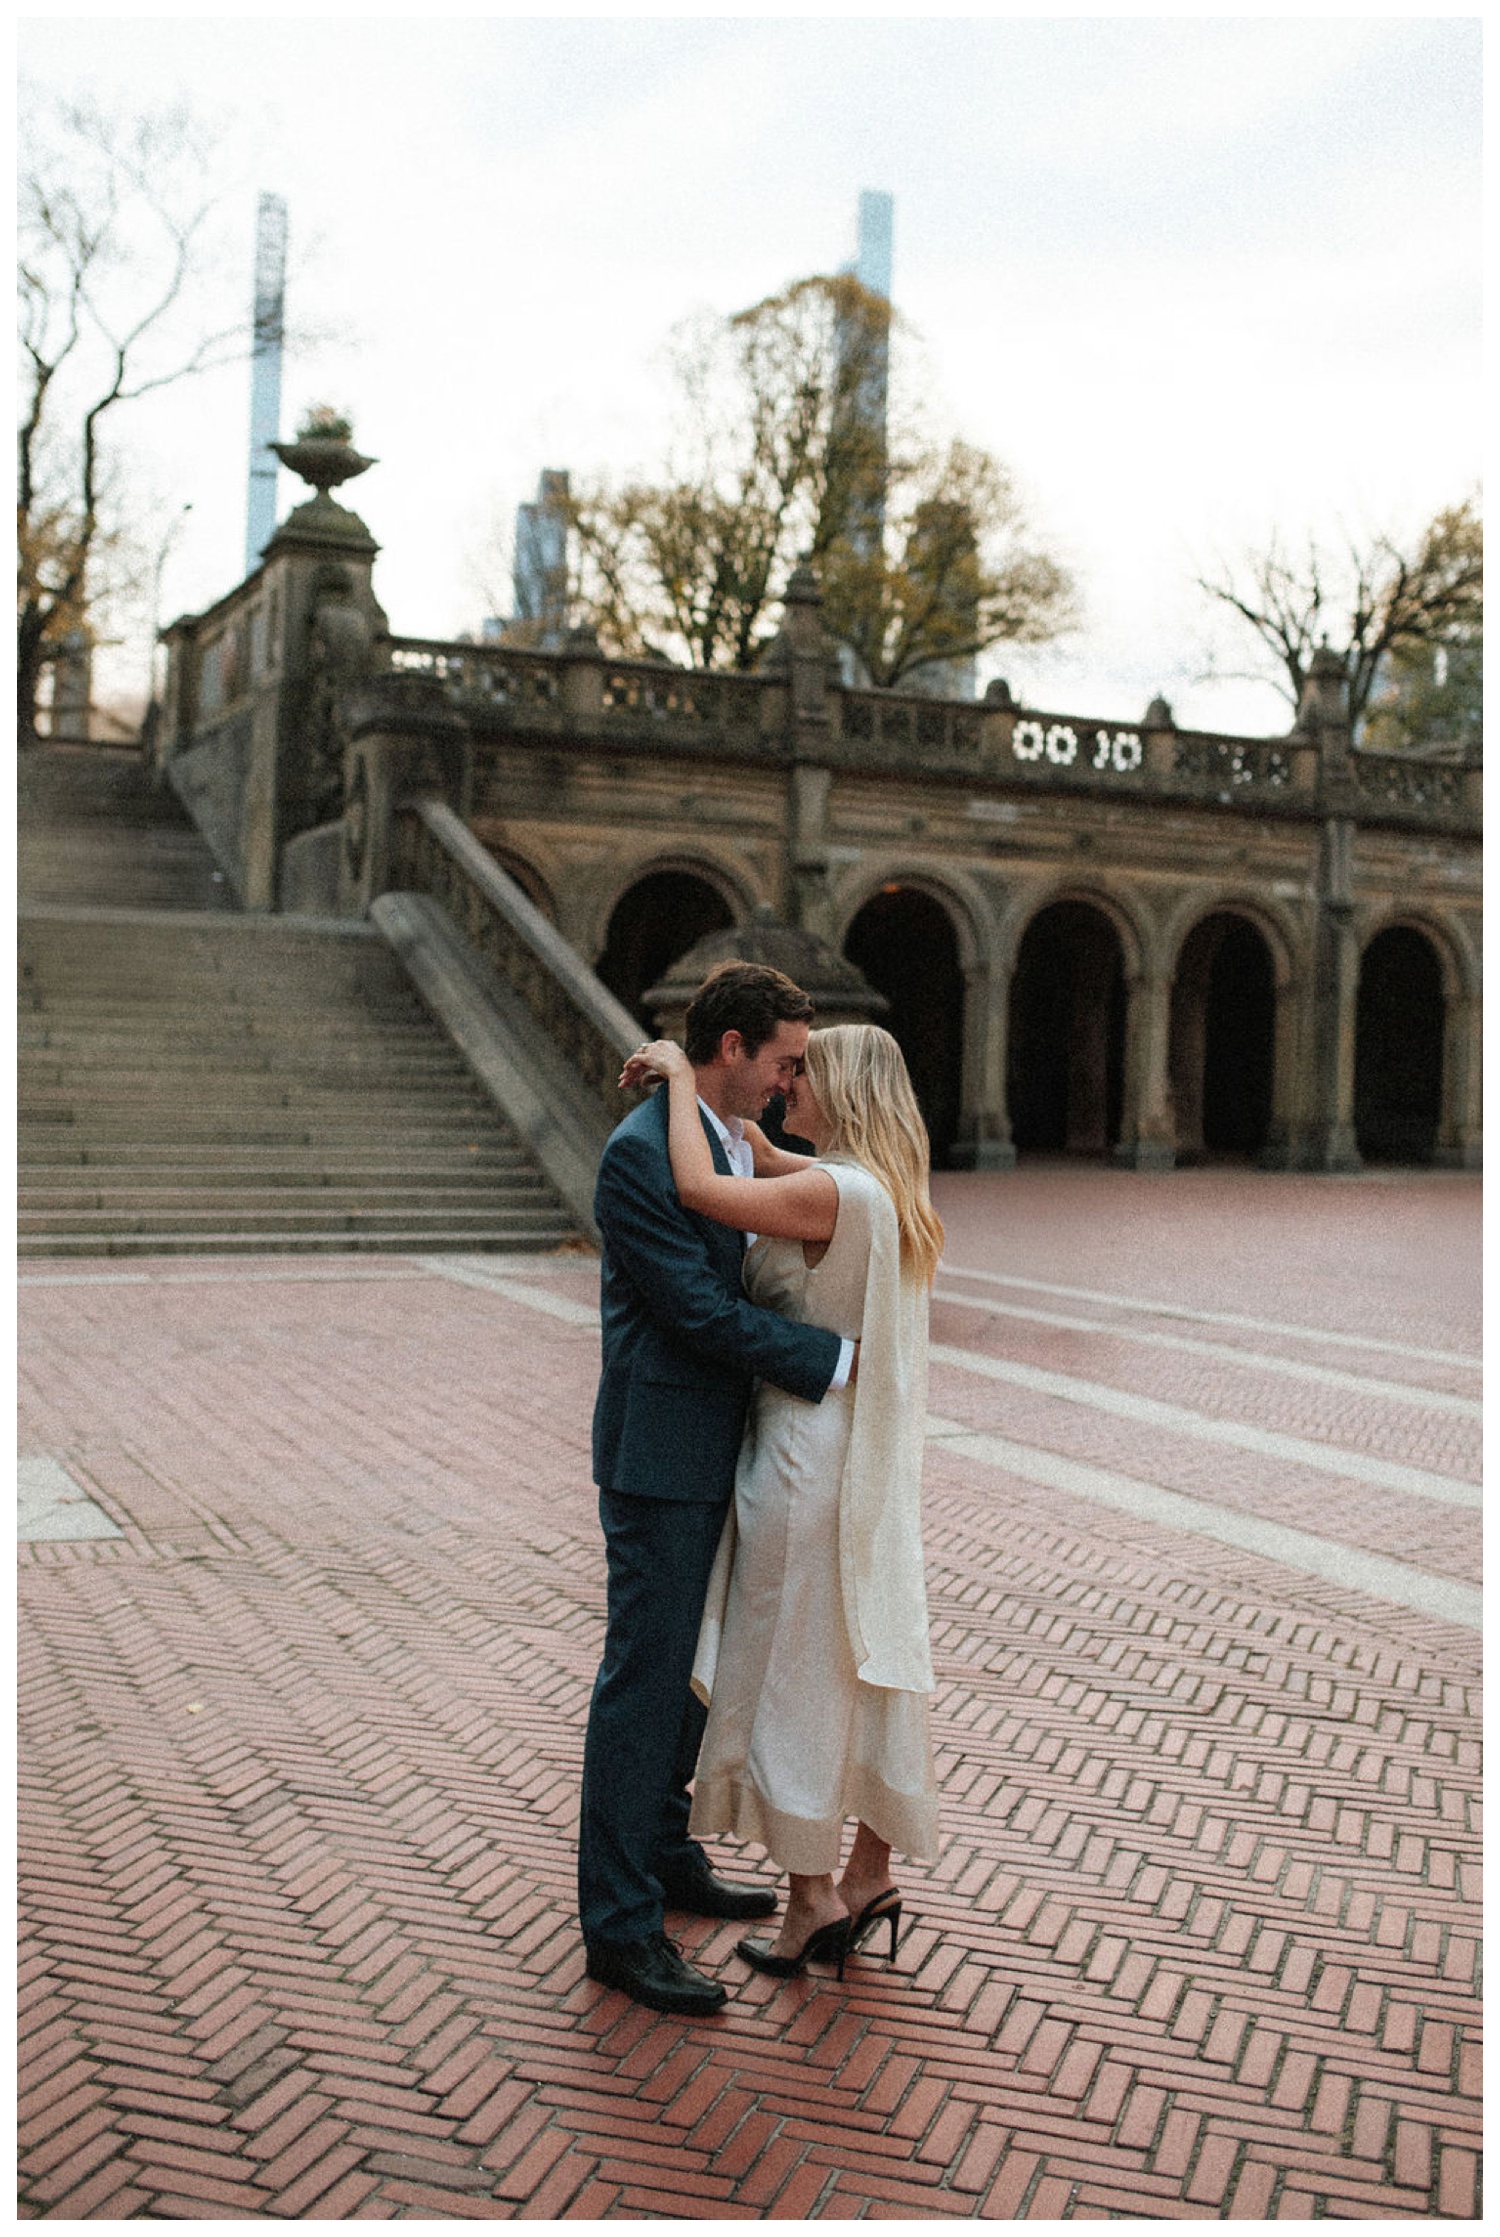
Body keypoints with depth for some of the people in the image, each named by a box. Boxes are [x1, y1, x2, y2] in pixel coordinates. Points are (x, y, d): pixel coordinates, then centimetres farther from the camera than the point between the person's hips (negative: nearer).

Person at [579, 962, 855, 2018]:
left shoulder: (739, 1144, 10)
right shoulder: (641, 1153, -19)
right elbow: (702, 1308, -22)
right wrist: (837, 1359, -19)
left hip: (715, 1453, 9)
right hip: (660, 1457, -9)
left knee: (685, 1664, 20)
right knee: (644, 1675, -2)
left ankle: (665, 1853, 37)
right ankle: (620, 1922, 8)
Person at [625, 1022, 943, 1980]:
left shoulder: (833, 1196, -20)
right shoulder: (889, 1194, 8)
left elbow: (699, 1188, -31)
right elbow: (772, 1168, 25)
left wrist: (682, 1077, -18)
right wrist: (714, 1106, 17)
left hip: (811, 1458, -9)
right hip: (873, 1463, 9)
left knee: (794, 1669, 4)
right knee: (869, 1662, 15)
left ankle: (814, 1898, 15)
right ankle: (872, 1879, 27)